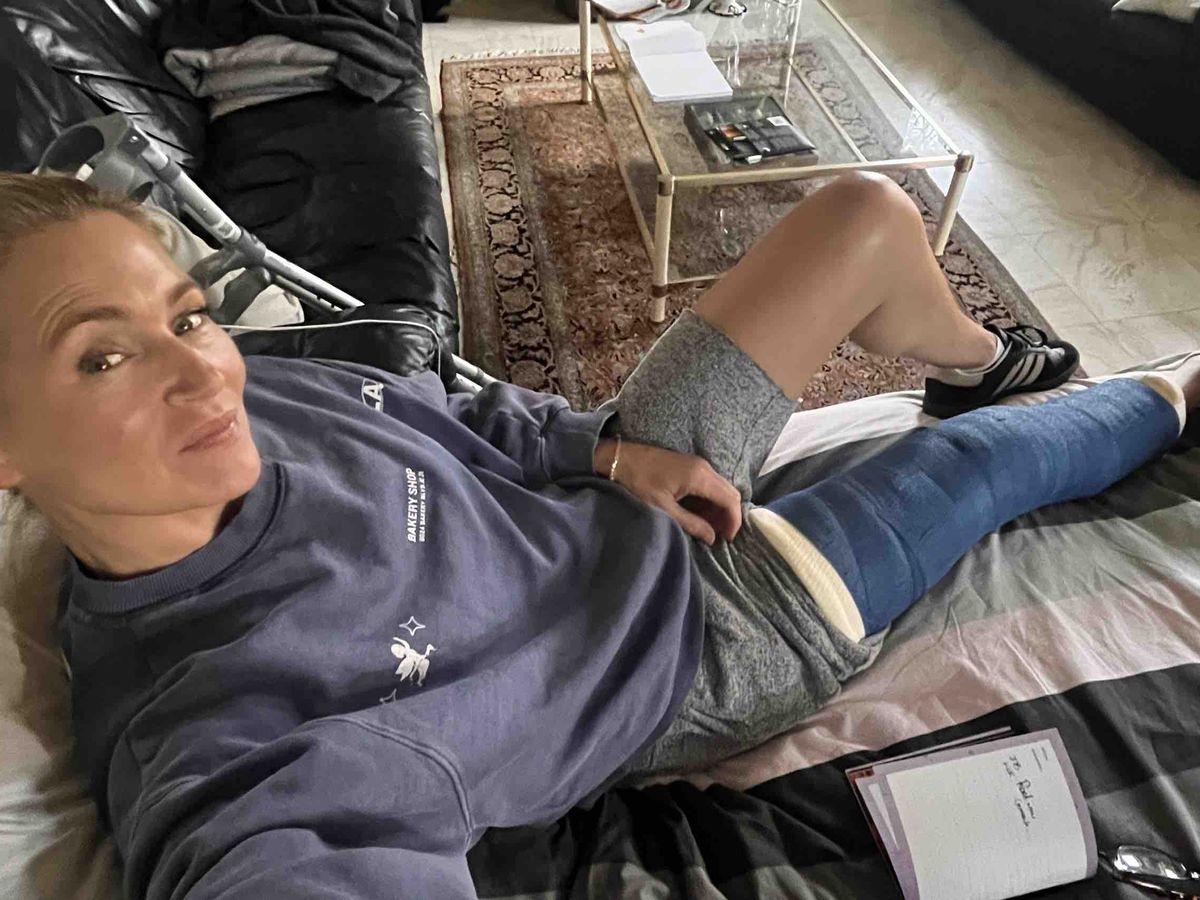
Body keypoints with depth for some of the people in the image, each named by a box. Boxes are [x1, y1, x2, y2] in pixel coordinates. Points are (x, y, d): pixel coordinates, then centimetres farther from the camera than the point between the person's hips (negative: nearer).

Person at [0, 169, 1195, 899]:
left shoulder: (242, 404, -9)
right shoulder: (214, 753, -30)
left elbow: (450, 419, 3)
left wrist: (607, 448, -8)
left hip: (619, 492, 6)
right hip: (697, 629, -6)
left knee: (870, 214, 4)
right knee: (988, 455, 9)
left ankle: (976, 360, 40)